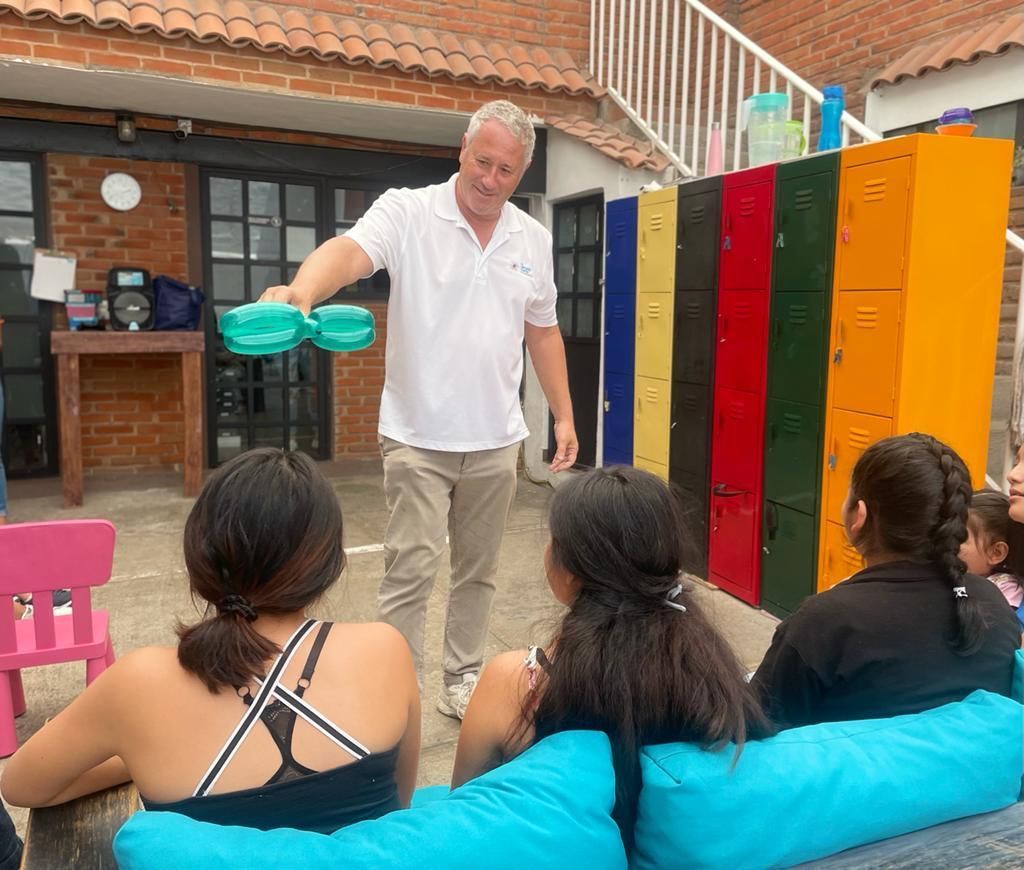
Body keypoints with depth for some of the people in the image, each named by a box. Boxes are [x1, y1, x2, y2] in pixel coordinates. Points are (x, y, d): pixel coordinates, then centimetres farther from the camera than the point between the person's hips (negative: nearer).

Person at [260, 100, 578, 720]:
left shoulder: (533, 239, 7)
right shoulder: (407, 212, -7)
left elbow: (542, 331, 14)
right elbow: (350, 251, -27)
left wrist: (564, 414, 11)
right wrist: (302, 290, -49)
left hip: (496, 440, 5)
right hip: (419, 436, -4)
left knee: (478, 570, 15)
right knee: (410, 571, 0)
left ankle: (463, 680, 32)